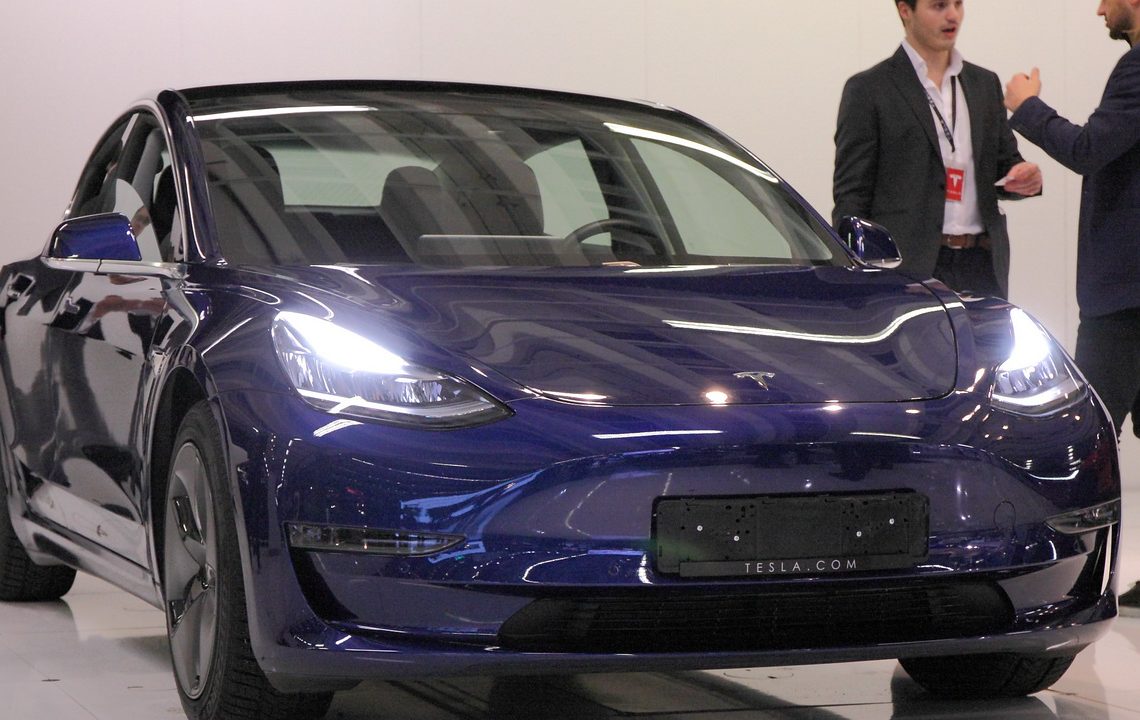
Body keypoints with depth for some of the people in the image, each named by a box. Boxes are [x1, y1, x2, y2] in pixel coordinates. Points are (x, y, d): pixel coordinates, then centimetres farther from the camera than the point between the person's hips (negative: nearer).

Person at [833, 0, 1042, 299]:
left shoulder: (986, 84, 17)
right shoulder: (869, 90, 1)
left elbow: (1004, 163, 22)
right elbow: (851, 197, -2)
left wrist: (1023, 177, -3)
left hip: (983, 266, 5)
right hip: (908, 267, -5)